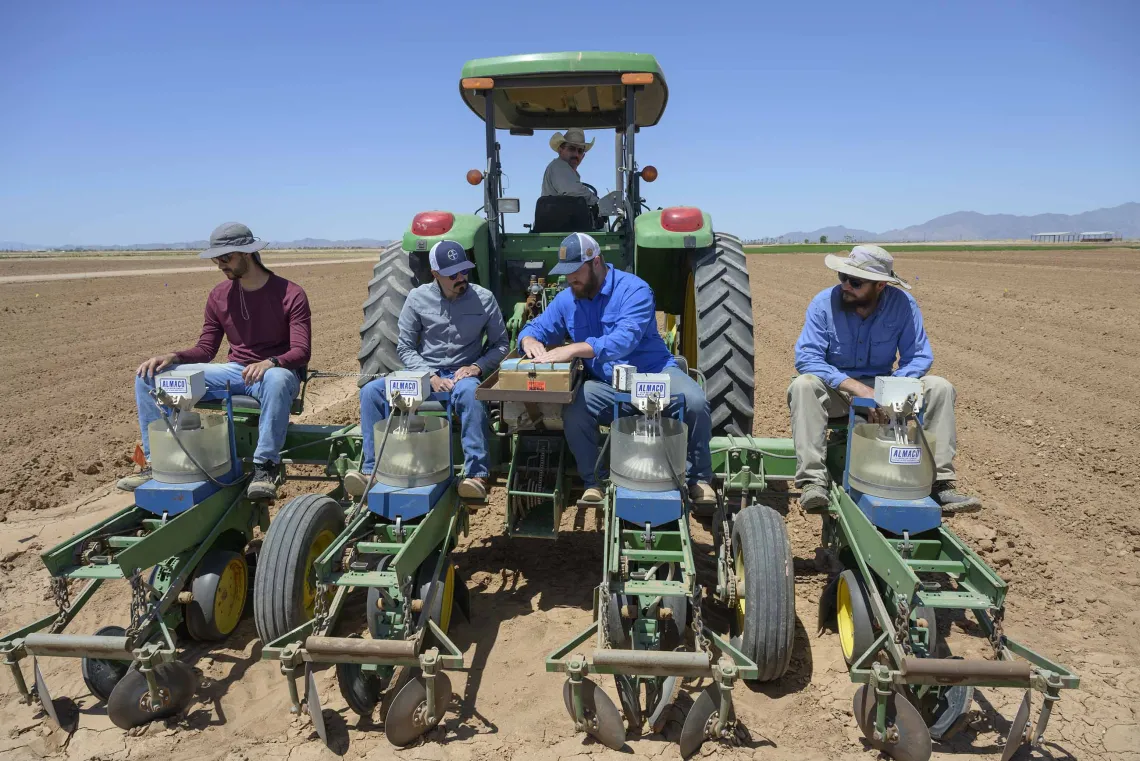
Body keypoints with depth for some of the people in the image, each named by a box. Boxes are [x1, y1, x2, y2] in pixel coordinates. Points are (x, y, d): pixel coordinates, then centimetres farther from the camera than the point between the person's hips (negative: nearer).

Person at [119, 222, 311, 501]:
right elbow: (205, 349, 9)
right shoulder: (219, 296, 7)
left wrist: (271, 362, -37)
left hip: (275, 373, -5)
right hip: (234, 372, 6)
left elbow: (301, 352, -17)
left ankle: (265, 467, -33)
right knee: (148, 376, -5)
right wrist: (172, 357, -12)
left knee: (277, 379, -44)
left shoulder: (290, 294, -9)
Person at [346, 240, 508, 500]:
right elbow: (405, 348, 2)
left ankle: (476, 474, -35)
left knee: (470, 392, -39)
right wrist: (431, 377, -14)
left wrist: (477, 367, -14)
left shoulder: (484, 298, -3)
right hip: (424, 373, 2)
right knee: (371, 391, -21)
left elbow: (500, 345, 5)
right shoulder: (418, 298, -1)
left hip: (463, 375, -2)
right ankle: (371, 470, -16)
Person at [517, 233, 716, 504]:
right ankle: (593, 482, -5)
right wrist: (530, 340, -15)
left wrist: (573, 349, -38)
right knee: (572, 411, -28)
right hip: (605, 385, 3)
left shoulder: (633, 289, -15)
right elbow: (534, 328, 12)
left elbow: (625, 339, -29)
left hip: (653, 372, -3)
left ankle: (699, 478, -5)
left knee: (695, 401, -30)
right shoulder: (565, 299, 4)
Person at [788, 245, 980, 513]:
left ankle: (940, 483, -14)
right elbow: (806, 358, -21)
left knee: (940, 388, -18)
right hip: (835, 390, -2)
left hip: (883, 388, 2)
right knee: (804, 385, -34)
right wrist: (857, 387, -30)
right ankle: (813, 481, -36)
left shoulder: (903, 304, -9)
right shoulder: (824, 302, -14)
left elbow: (919, 357, -7)